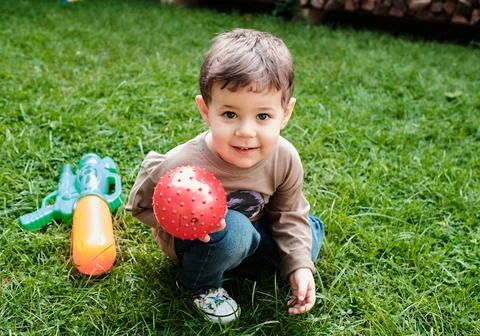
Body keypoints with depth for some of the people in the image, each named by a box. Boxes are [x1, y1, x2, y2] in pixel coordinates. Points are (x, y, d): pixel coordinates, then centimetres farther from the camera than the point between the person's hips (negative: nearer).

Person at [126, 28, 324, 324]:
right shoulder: (181, 166, -37)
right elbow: (141, 204, -19)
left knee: (311, 231, 0)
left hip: (251, 229, 5)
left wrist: (300, 266, -16)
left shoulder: (286, 159, -25)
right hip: (191, 241, -5)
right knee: (232, 230, -35)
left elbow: (289, 214, -8)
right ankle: (198, 286, -4)